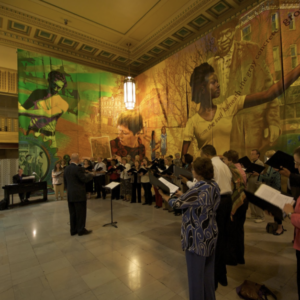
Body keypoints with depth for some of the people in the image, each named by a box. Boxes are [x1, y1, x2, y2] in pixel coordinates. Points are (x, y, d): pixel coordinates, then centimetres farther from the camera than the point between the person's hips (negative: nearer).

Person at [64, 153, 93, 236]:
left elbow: (65, 182, 12)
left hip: (70, 195, 8)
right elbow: (85, 179, -18)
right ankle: (81, 230, 14)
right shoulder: (78, 168, -19)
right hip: (79, 195, -8)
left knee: (72, 213, 15)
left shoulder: (66, 169, 6)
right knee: (81, 213, 5)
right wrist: (90, 175, 0)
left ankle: (73, 230, 25)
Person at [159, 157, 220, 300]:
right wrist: (183, 194, 12)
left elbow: (178, 204, -17)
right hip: (210, 234, 8)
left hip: (197, 236, -8)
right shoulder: (214, 185, -2)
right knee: (208, 270, 25)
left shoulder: (198, 189, -27)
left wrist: (165, 196, 1)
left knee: (195, 273, 13)